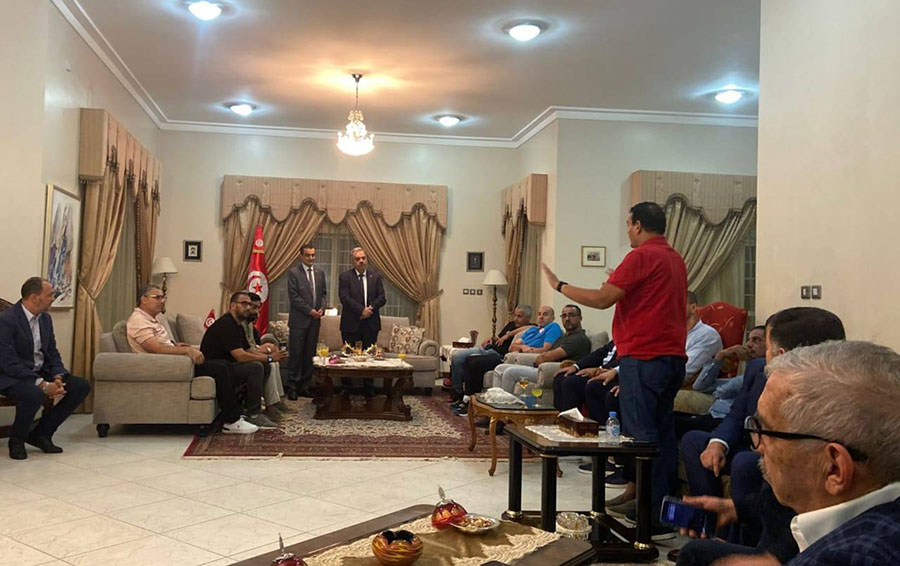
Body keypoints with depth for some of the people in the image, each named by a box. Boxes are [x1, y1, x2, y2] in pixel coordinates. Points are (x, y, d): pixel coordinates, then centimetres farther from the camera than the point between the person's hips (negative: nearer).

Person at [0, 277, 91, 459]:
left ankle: (40, 434, 1)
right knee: (35, 394, -38)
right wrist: (43, 385, -28)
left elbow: (53, 354, 10)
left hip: (41, 373, 8)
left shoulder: (45, 318, 6)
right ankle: (16, 441, -9)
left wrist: (58, 377, -11)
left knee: (81, 386, -9)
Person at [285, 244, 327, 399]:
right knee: (296, 353, -4)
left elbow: (324, 293, 16)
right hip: (299, 319, -5)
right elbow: (293, 296, -9)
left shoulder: (320, 273, 13)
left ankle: (305, 386, 13)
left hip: (315, 320, 5)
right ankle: (292, 387, 3)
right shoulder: (293, 273, -4)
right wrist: (309, 311, -12)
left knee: (310, 354, 7)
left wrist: (322, 308, -2)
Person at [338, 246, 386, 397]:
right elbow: (345, 298, -11)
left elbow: (381, 297, 2)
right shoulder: (345, 277, -1)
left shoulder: (376, 275, 8)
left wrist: (371, 308, -13)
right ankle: (346, 389, 11)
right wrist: (362, 310, -17)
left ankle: (369, 390, 14)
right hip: (351, 323, -2)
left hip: (371, 323, 2)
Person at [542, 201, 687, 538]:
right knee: (663, 433, 12)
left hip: (644, 357, -10)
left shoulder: (642, 256, -11)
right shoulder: (675, 259, 18)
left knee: (640, 436, -7)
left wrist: (560, 286, -3)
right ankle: (664, 509, 18)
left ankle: (652, 520, -6)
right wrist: (620, 285, 27)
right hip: (673, 356, 10)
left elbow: (602, 299, -15)